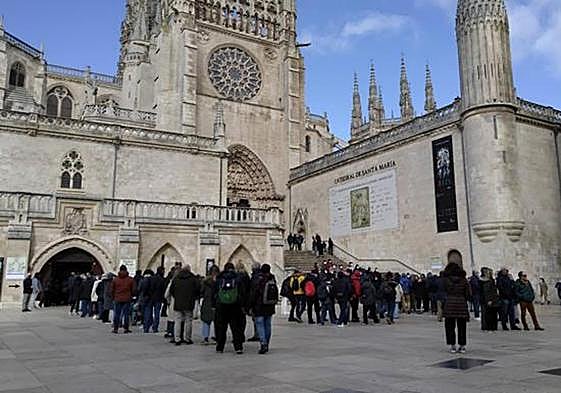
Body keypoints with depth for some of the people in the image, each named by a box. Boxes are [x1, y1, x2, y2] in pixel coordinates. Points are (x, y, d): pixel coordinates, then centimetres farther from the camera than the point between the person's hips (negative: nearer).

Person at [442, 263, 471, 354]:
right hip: (462, 303, 2)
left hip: (450, 303, -2)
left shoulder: (446, 280, -1)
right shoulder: (464, 280, 3)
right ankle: (462, 346, 13)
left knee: (450, 326, 8)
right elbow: (469, 293, 2)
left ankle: (452, 346, 6)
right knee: (462, 326, 11)